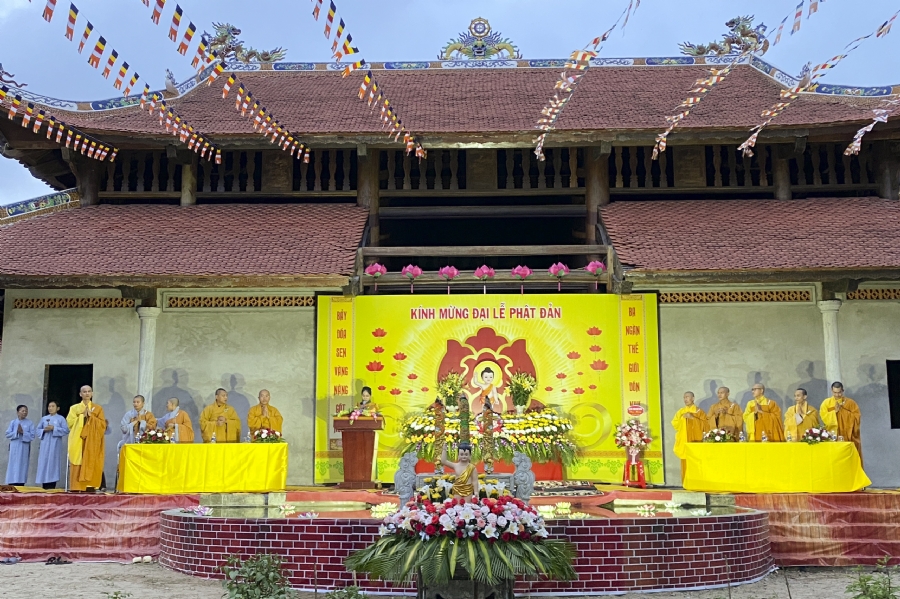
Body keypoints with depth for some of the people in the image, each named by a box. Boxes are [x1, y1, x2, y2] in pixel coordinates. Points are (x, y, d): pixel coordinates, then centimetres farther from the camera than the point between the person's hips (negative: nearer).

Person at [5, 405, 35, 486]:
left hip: (24, 448, -1)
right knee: (13, 466, 0)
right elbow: (7, 434, 1)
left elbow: (32, 436, -3)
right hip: (14, 447, 1)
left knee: (22, 466, -1)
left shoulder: (30, 423, 3)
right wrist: (16, 432, -13)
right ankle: (11, 486, 2)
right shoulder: (13, 422, 6)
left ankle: (20, 484, 0)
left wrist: (23, 432, -15)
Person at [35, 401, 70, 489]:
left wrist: (54, 428, -12)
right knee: (44, 464, -1)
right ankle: (44, 487, 2)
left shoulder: (61, 418, 4)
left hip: (55, 445, -3)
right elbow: (38, 430, 14)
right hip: (45, 444, 3)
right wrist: (44, 430, -7)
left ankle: (52, 487, -7)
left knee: (53, 464, -7)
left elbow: (66, 430, -5)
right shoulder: (44, 418, 15)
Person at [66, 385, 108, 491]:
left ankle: (90, 487, -6)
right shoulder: (74, 408, 12)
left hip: (93, 442, 0)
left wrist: (91, 416, -8)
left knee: (91, 464, -7)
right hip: (78, 441, 0)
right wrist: (82, 416, -8)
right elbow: (70, 422, 0)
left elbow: (103, 424, 0)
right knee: (77, 466, -7)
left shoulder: (98, 408, 10)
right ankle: (77, 488, -7)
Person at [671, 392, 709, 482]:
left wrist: (693, 418, -12)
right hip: (683, 441, 3)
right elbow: (674, 424, 11)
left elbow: (706, 425, -5)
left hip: (695, 440, -3)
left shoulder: (699, 411, 4)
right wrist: (682, 418, -5)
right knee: (685, 463, -1)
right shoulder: (680, 412, 16)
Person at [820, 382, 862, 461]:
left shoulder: (850, 403, 5)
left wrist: (844, 410, -11)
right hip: (832, 438, 0)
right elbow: (824, 418, -3)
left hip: (848, 438, 0)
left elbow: (857, 418, -3)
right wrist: (835, 411, -14)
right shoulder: (826, 403, 7)